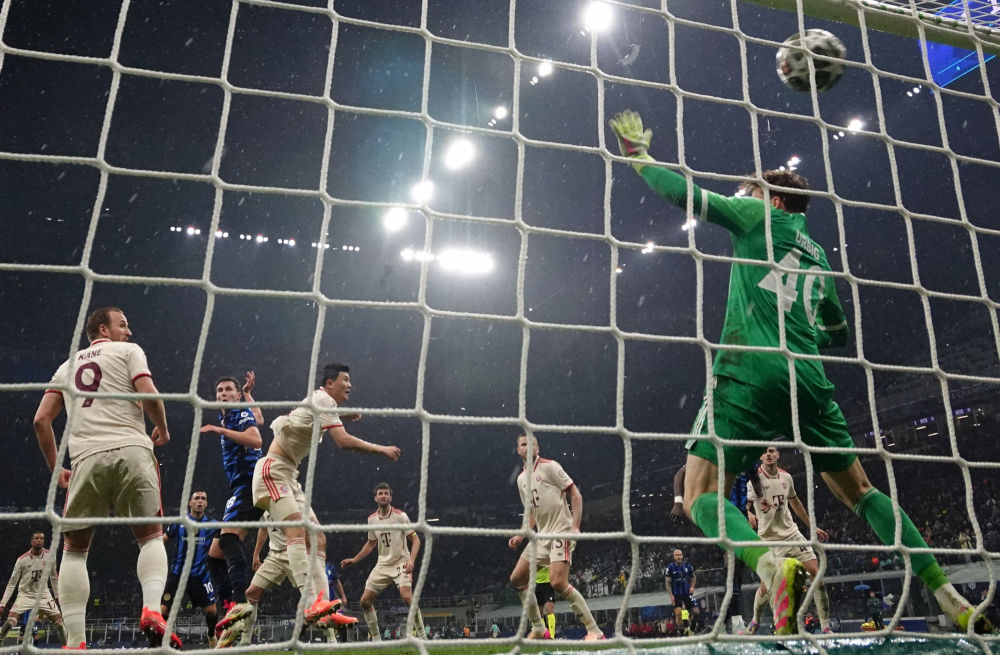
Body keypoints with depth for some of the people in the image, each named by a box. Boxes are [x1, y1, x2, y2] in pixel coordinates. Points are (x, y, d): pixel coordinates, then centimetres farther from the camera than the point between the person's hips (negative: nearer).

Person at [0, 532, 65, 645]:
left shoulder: (50, 555, -7)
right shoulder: (22, 559, -13)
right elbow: (12, 583, -6)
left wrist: (57, 595, 12)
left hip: (44, 595, 1)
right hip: (25, 595, -1)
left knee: (59, 621, -5)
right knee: (10, 622, -22)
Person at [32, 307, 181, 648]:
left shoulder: (67, 366, 24)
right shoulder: (128, 351, 11)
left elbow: (41, 419, 17)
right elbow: (149, 396, -5)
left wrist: (55, 468, 25)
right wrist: (163, 430, 12)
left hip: (86, 458, 3)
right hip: (131, 450, -3)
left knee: (74, 549, 13)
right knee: (151, 536, 9)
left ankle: (75, 640, 4)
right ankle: (151, 610, -13)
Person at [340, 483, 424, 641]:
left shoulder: (400, 516, -9)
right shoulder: (371, 519, 5)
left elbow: (415, 539, -9)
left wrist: (411, 560, -23)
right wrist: (354, 560, 15)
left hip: (401, 562, -5)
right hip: (382, 565, 6)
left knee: (406, 596, -26)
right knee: (365, 601, 0)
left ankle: (421, 634, -9)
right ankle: (375, 638, 17)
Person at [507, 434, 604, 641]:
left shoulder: (549, 466, -6)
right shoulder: (522, 478, 15)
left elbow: (576, 495, -9)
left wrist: (575, 527, -19)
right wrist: (521, 536, 12)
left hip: (561, 532, -8)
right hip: (542, 535, 8)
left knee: (558, 582, -23)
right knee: (516, 579, 5)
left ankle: (594, 631, -12)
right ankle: (538, 629, 18)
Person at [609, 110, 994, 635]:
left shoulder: (759, 215, 11)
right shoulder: (819, 257, 27)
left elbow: (686, 194, 3)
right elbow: (838, 333, 35)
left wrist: (637, 153, 16)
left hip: (750, 371, -6)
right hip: (809, 379, 7)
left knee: (700, 496, -7)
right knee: (859, 492, 18)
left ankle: (771, 565, -33)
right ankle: (949, 598, 12)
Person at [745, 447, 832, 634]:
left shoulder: (786, 477, 5)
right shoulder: (755, 478, -12)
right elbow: (744, 504, -21)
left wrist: (812, 527, 25)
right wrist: (749, 514, -44)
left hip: (791, 533, 5)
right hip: (768, 538, -4)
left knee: (816, 573, -7)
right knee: (766, 585, -5)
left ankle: (825, 628, 3)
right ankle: (755, 621, 24)